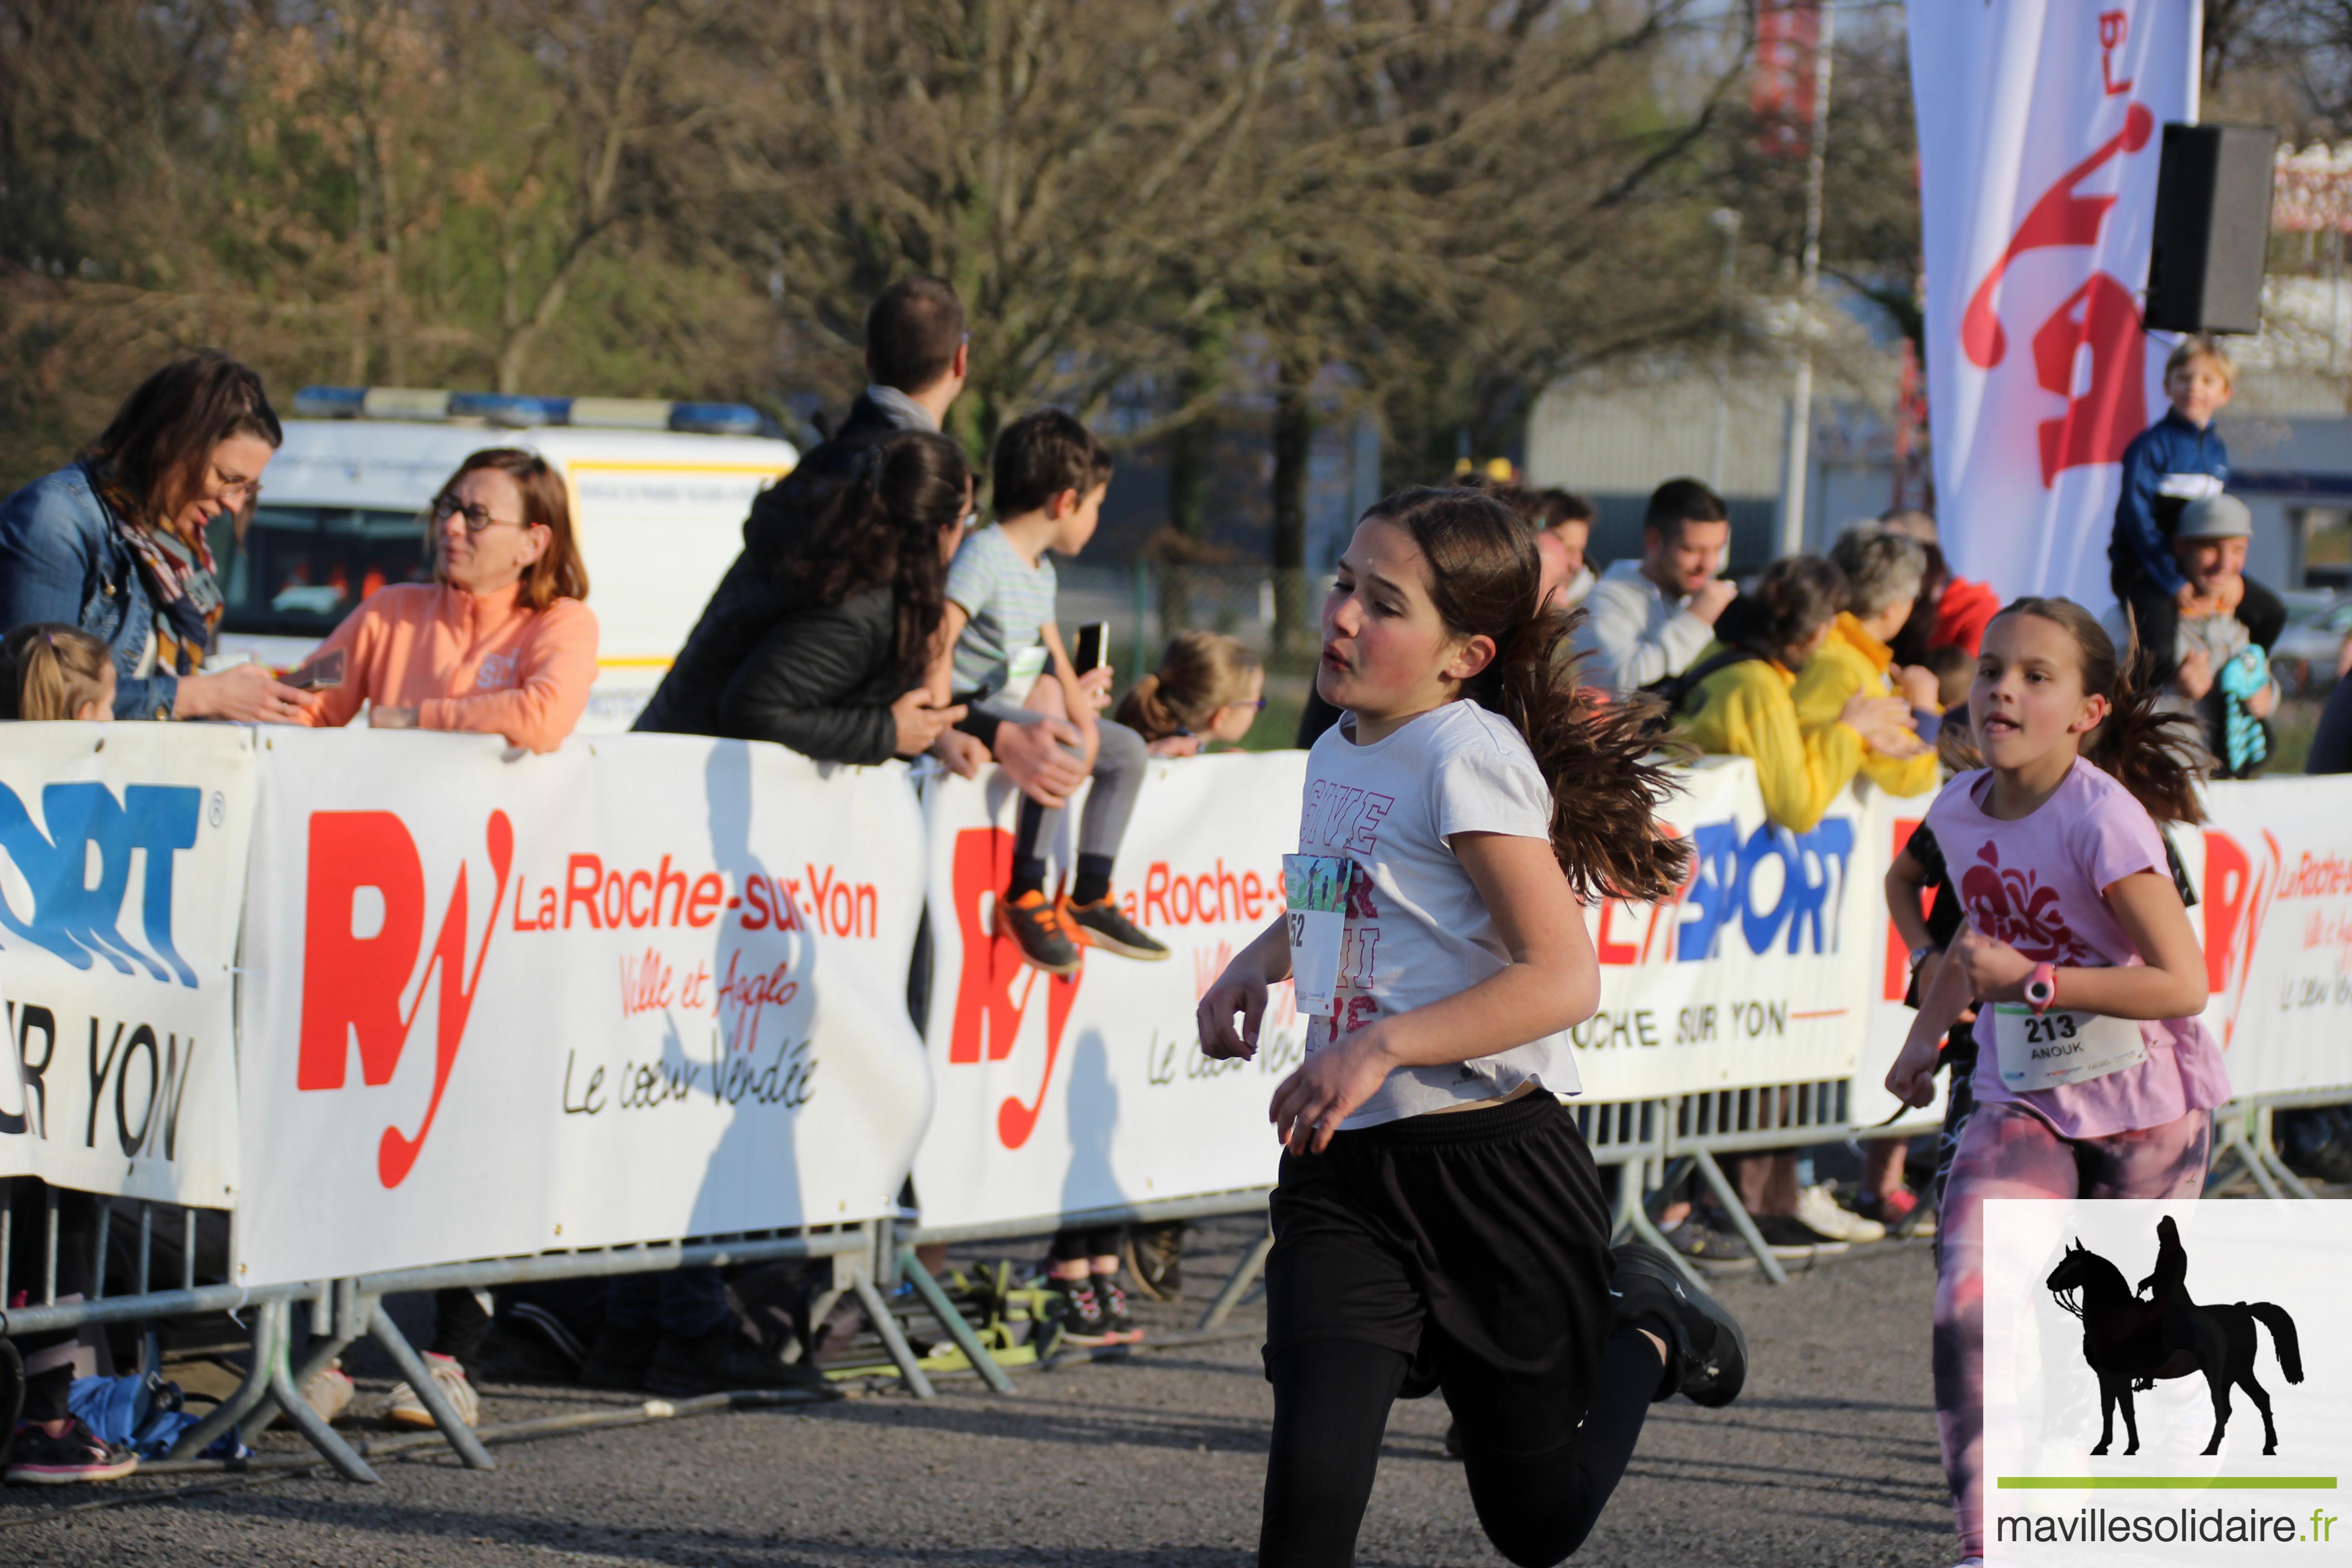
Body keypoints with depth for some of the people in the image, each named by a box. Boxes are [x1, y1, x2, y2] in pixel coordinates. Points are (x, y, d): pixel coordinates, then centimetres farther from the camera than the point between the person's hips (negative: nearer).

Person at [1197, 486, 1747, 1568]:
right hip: (1341, 1170, 6)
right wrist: (1260, 959, 12)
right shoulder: (1339, 751, 9)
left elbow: (1562, 977, -23)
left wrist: (1382, 1047, -30)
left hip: (1487, 1155, -6)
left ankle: (1647, 1334, 38)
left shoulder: (1469, 758, -15)